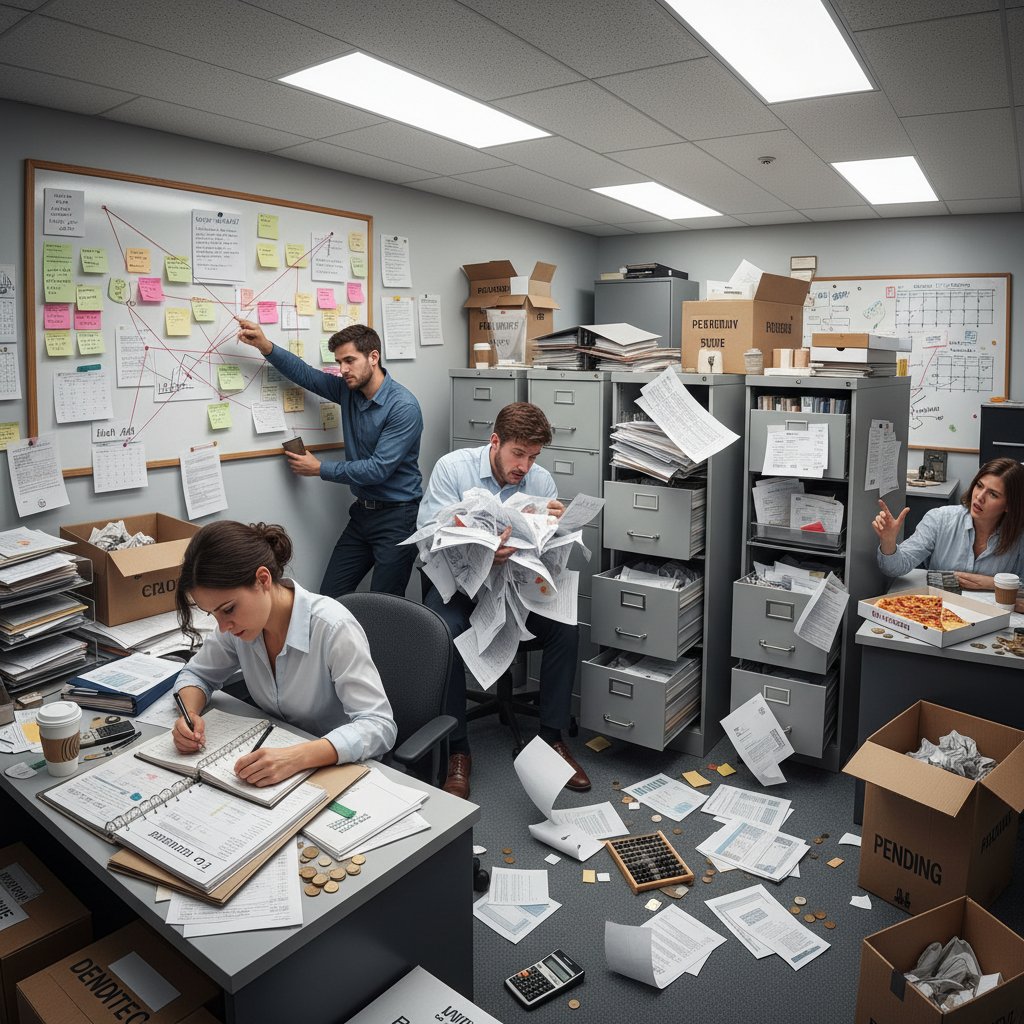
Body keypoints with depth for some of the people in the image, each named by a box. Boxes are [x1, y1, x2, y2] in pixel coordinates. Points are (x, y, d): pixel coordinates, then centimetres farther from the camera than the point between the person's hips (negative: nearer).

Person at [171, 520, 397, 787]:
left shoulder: (333, 628, -27)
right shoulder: (239, 622, -8)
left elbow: (380, 726, -28)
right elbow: (197, 674, 10)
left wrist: (298, 757, -42)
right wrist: (190, 714, -13)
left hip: (341, 765, -6)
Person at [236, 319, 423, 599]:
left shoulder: (404, 407, -19)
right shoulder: (349, 390, 4)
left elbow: (379, 469, -22)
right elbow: (306, 374, 13)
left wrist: (319, 469, -11)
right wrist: (266, 346, -5)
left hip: (396, 516, -7)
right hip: (362, 512, 7)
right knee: (328, 597, 8)